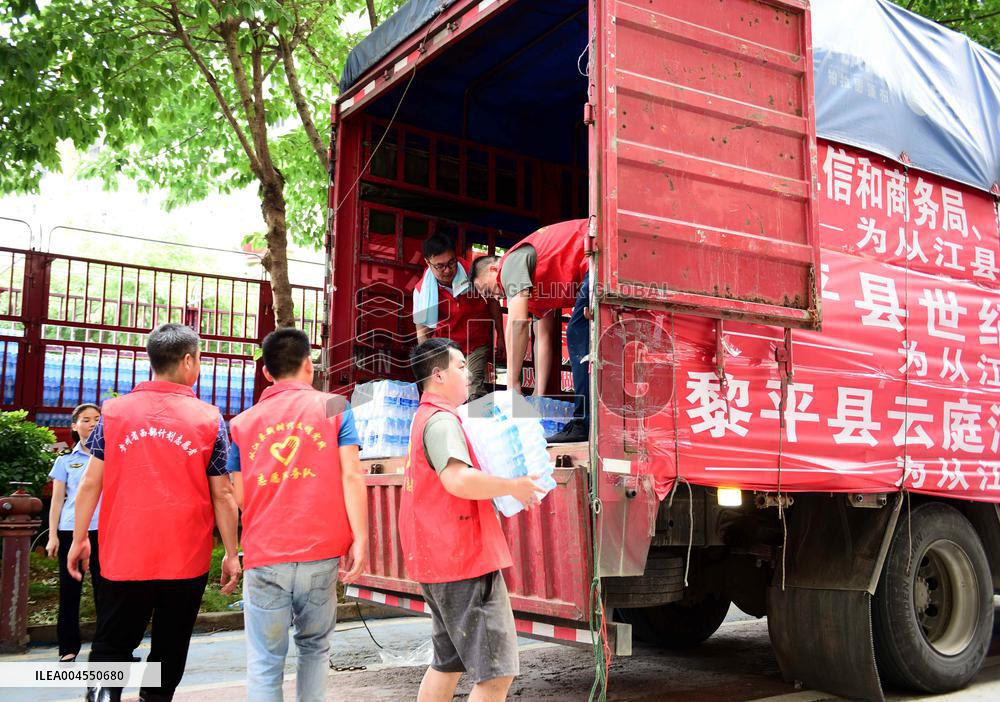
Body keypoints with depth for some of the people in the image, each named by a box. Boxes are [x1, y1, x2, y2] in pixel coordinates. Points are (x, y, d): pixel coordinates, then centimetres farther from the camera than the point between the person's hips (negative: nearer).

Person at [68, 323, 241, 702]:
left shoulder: (114, 410, 0)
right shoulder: (209, 419, -4)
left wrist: (79, 538, 14)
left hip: (123, 555, 1)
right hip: (186, 558, -1)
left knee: (111, 645, 12)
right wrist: (232, 554, 5)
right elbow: (222, 495, -2)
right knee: (170, 649, 13)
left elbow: (91, 482, 3)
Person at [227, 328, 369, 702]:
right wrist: (360, 539, -4)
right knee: (314, 646, 19)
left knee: (265, 664, 6)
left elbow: (239, 497, 7)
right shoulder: (334, 407, 4)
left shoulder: (243, 422, 9)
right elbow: (352, 477, -5)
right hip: (320, 554, 0)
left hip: (263, 558, 0)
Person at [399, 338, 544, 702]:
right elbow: (459, 480, -29)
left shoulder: (425, 419, 19)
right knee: (496, 672, -7)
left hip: (438, 560, 11)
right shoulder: (442, 420, -14)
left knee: (448, 661, 21)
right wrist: (513, 487, -16)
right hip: (465, 561, -11)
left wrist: (503, 492, 15)